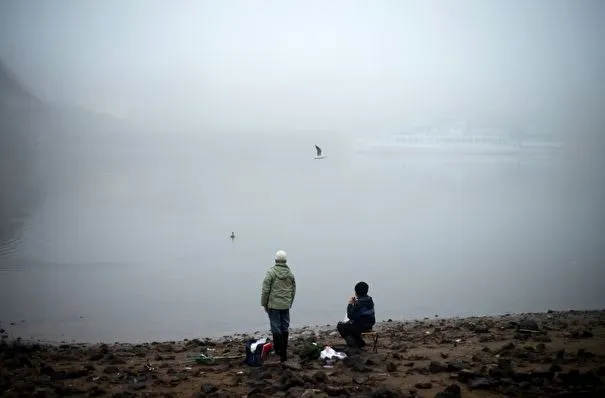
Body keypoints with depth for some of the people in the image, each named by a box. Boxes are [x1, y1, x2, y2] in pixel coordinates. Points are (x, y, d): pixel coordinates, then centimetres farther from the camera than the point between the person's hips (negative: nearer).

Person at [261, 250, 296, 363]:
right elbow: (293, 290, 10)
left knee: (276, 328, 1)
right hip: (286, 305, 4)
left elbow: (265, 290, -10)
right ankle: (284, 353, 17)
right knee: (285, 328, 12)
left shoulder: (271, 272, -11)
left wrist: (264, 304, 0)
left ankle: (279, 352, 0)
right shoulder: (290, 274, 3)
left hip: (274, 305, -4)